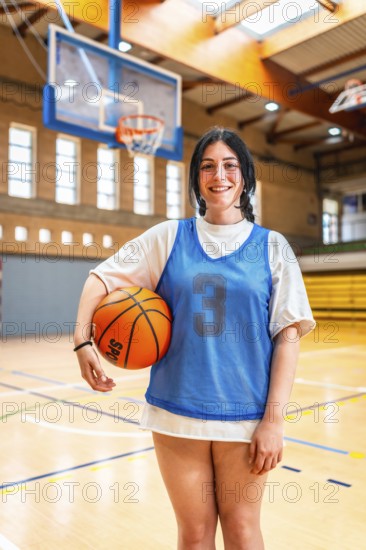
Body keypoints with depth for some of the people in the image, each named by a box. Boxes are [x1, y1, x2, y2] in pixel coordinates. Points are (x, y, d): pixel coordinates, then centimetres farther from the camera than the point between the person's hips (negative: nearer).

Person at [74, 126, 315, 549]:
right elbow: (101, 277, 7)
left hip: (245, 416, 0)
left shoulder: (271, 246, 2)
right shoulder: (169, 237, 4)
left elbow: (288, 336, -2)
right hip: (176, 412, 1)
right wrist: (82, 339, -9)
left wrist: (274, 419, -8)